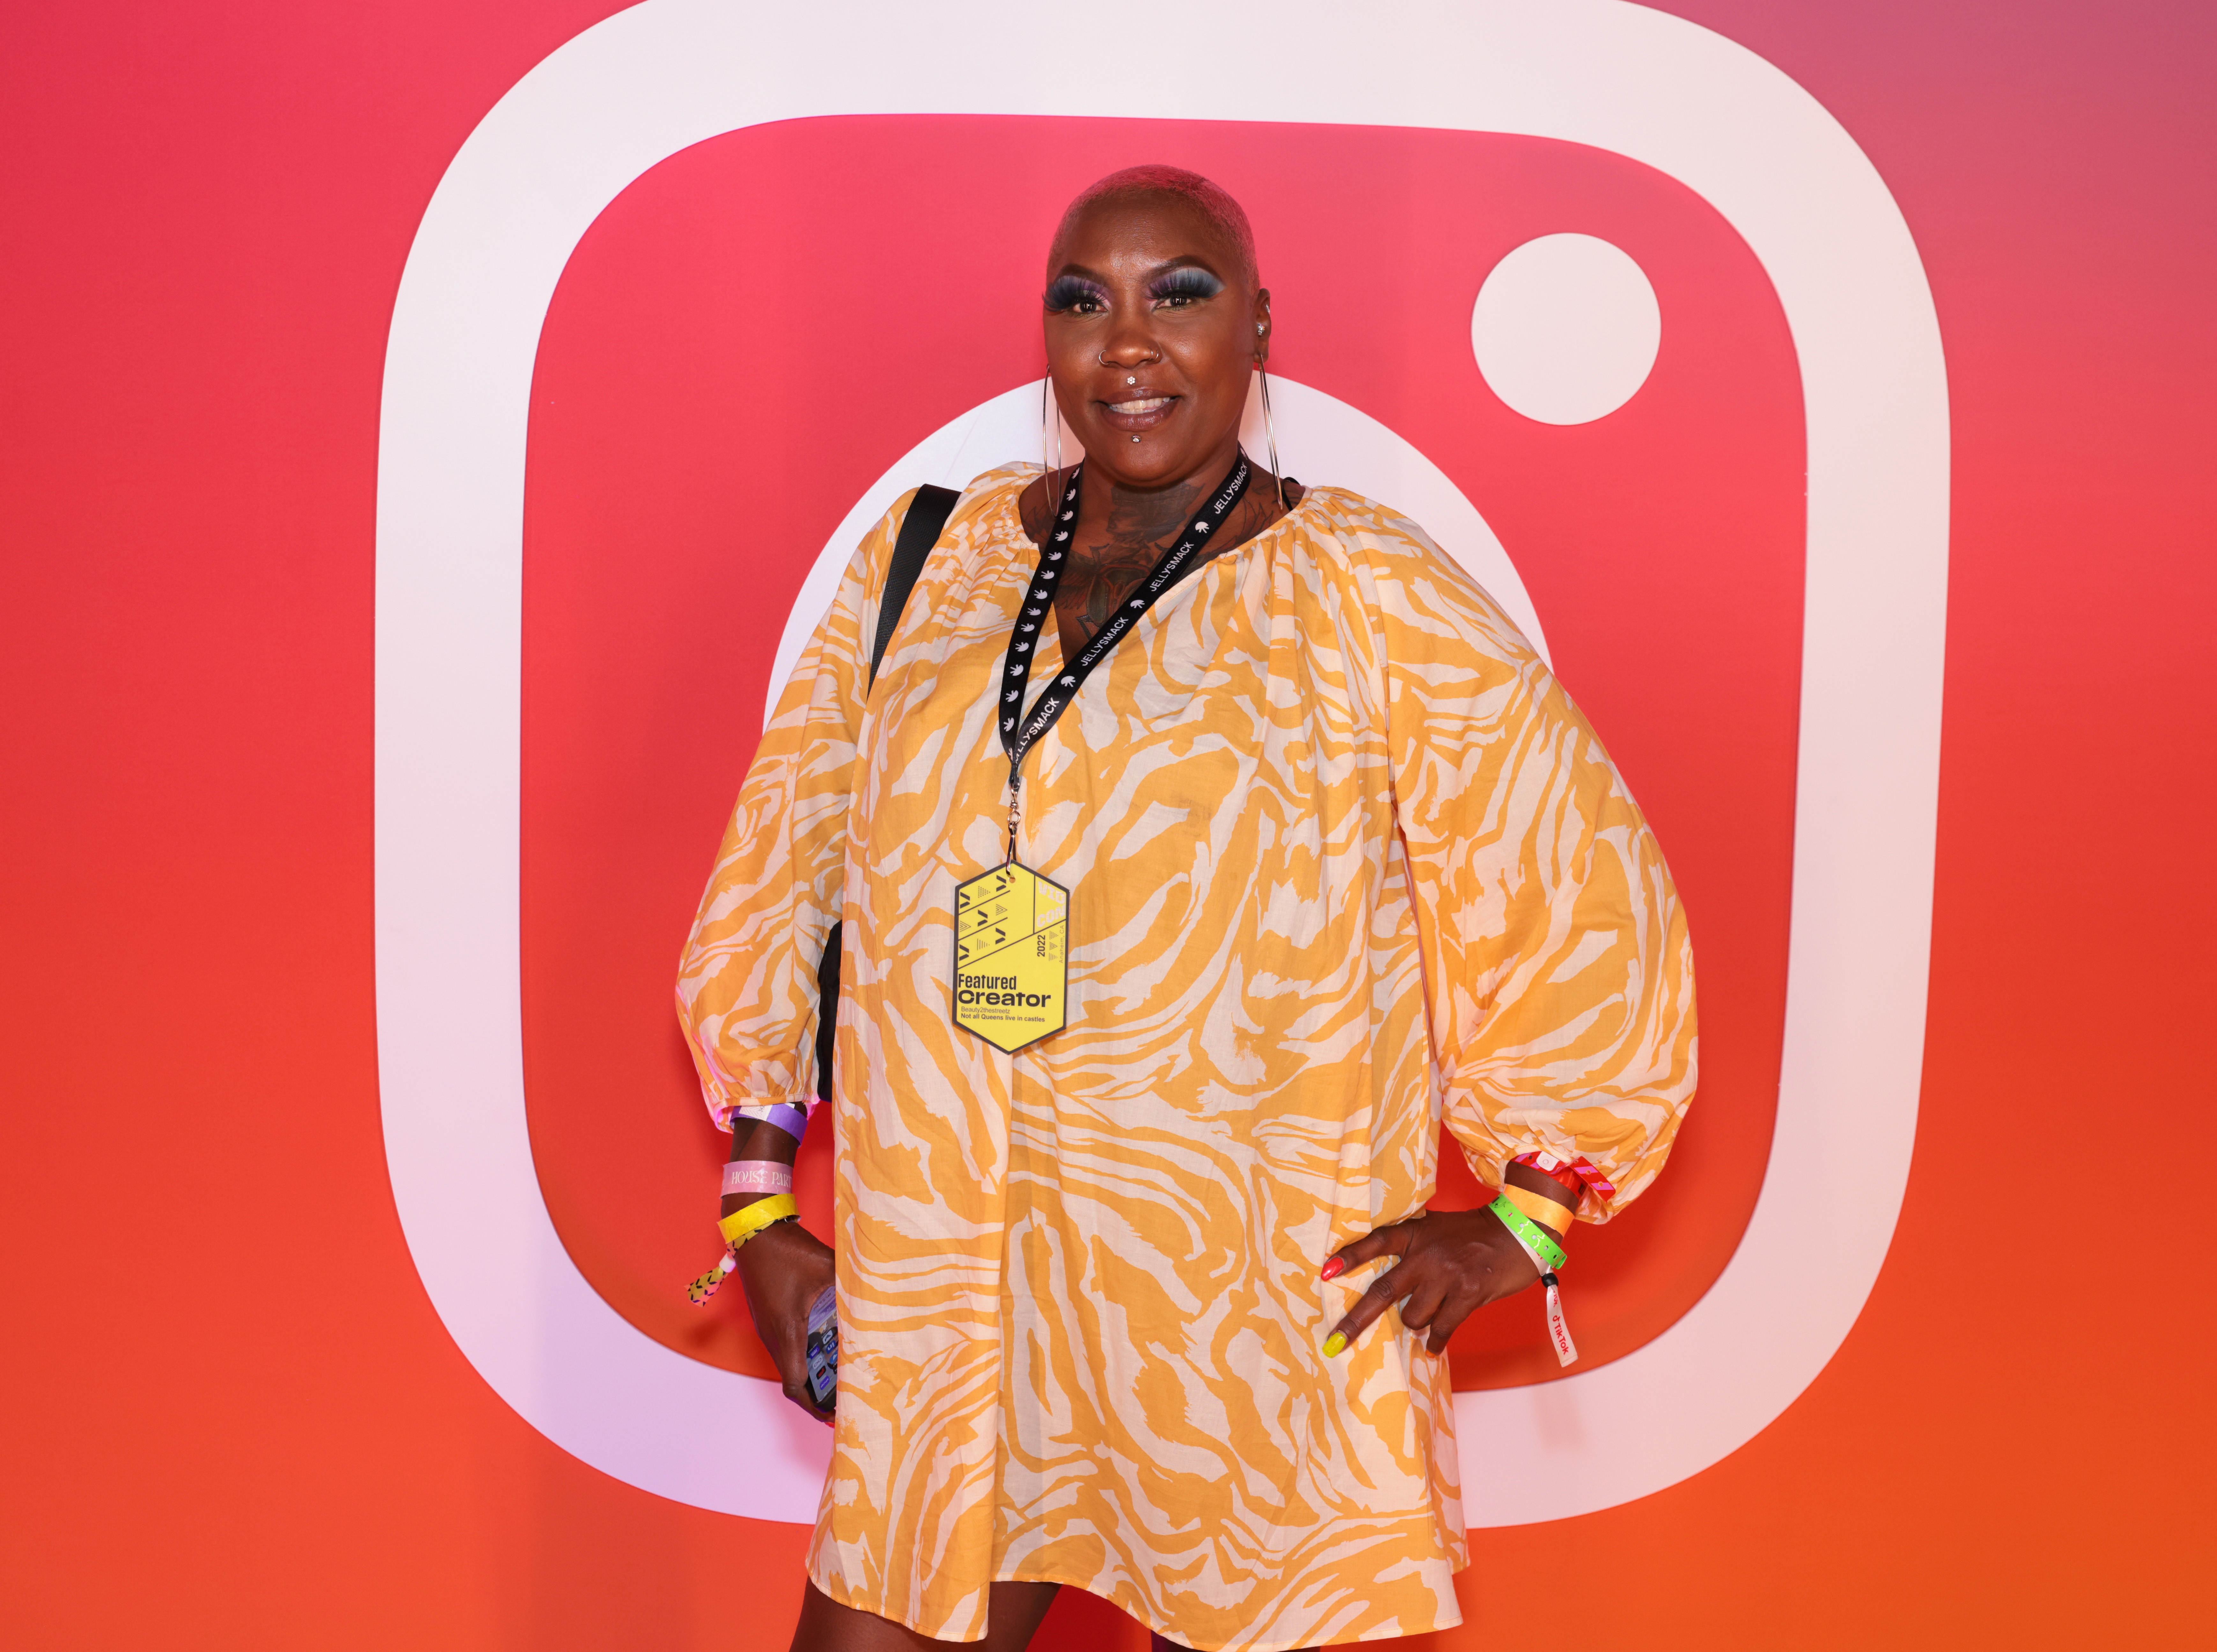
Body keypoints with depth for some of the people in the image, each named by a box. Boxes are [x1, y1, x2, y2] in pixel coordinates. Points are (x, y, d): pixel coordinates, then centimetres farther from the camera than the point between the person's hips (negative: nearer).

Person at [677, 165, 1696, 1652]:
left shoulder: (1372, 601, -6)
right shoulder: (931, 560, 5)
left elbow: (1588, 905, -3)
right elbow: (784, 868, 10)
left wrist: (1517, 1221, -4)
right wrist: (759, 1207, 8)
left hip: (1255, 1318, -3)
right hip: (936, 1299, 3)